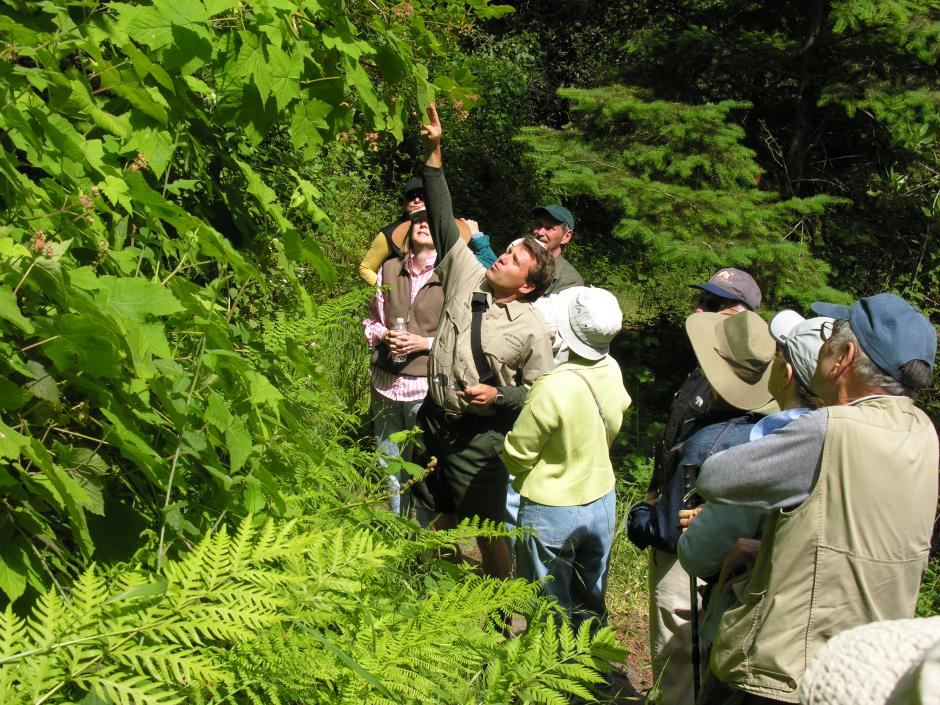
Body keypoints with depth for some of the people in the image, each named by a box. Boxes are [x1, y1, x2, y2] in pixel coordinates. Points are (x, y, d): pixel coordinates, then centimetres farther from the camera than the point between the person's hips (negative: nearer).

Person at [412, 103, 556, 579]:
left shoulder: (531, 329, -11)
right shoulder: (468, 277, -1)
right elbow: (443, 219, -3)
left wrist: (498, 395, -20)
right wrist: (433, 153, -8)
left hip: (480, 435, -4)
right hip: (434, 419, 5)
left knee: (487, 531, 3)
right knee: (439, 517, 18)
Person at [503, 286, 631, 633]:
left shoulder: (553, 389, -30)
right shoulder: (612, 371, -11)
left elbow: (516, 454, -19)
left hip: (552, 513, -6)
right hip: (602, 503, 6)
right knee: (592, 603, 23)